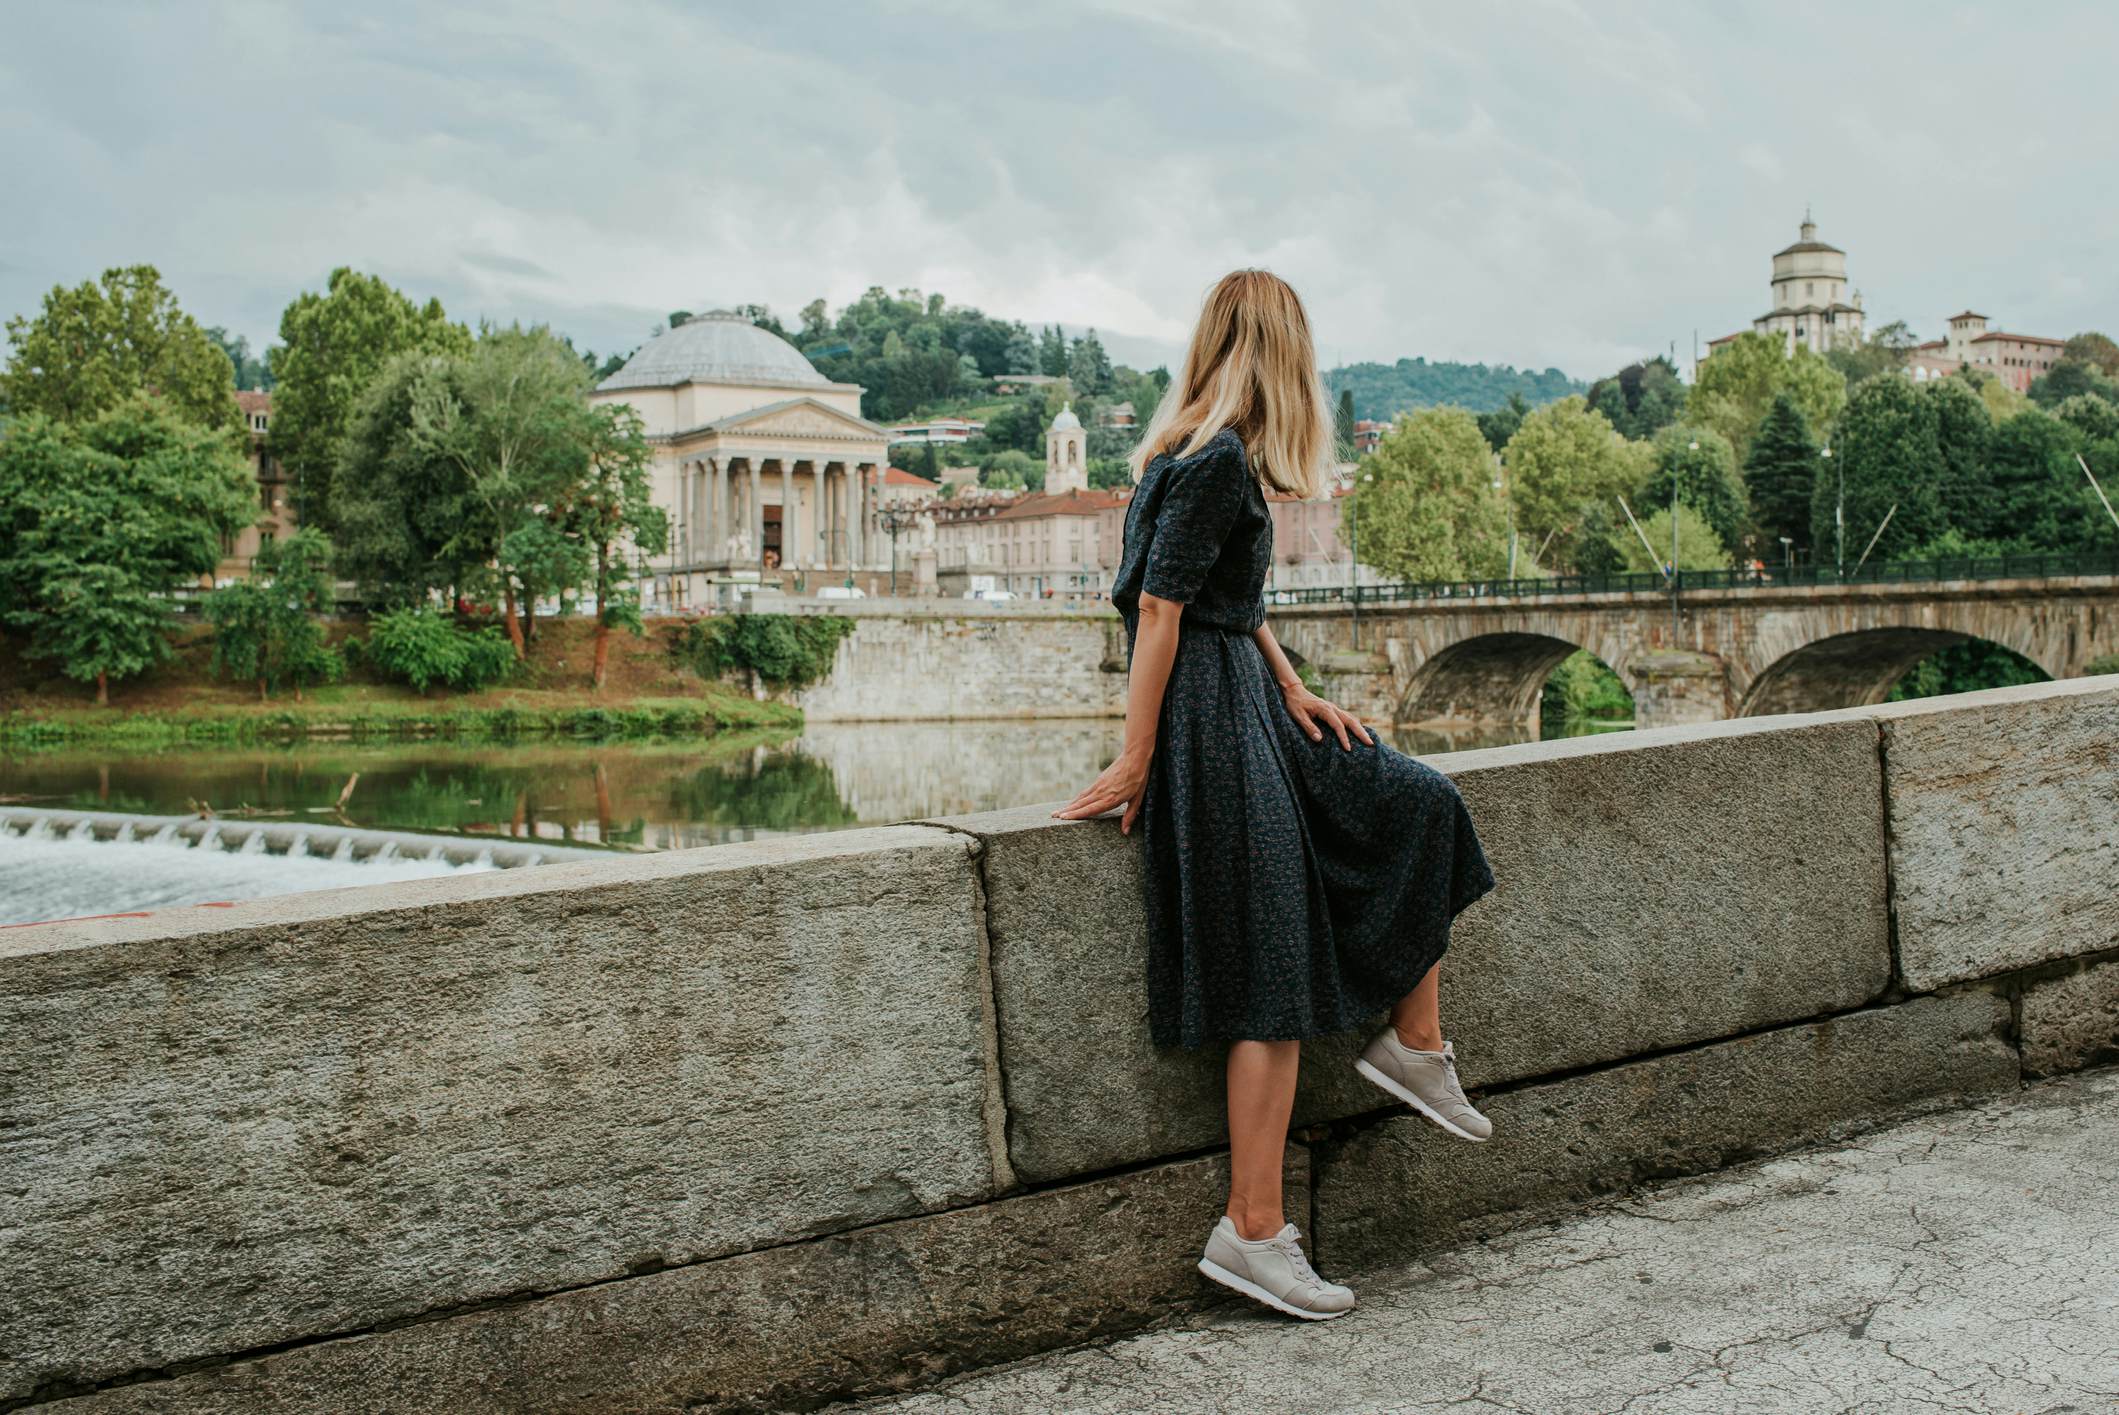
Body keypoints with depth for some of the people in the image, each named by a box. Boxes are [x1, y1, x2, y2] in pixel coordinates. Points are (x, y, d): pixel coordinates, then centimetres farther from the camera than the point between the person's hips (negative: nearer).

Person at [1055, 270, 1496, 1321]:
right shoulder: (1218, 462, -15)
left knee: (1420, 809, 12)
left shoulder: (1205, 455, 14)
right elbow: (1160, 608, -20)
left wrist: (1294, 691, 11)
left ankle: (1413, 1046, 16)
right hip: (1213, 724, -10)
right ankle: (1251, 1233, -4)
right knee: (1273, 979, -8)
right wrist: (1134, 764, -19)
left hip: (1249, 712, 10)